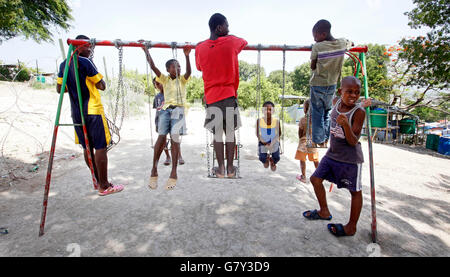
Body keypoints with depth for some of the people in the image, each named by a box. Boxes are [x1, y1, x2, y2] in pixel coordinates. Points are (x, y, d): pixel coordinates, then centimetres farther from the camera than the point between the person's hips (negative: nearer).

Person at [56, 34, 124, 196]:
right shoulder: (85, 62, -10)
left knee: (87, 147, 13)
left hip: (76, 113, 8)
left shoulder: (64, 65, 14)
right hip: (92, 111, -8)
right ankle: (104, 187, 1)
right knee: (100, 147, -4)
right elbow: (102, 86, -11)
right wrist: (96, 80, 9)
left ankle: (98, 181, 24)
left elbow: (59, 89, 18)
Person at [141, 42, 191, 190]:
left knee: (175, 139, -11)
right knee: (161, 137, -10)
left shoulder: (182, 79, 8)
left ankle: (174, 172, -8)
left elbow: (189, 71, -12)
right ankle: (154, 169, 0)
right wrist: (146, 51, -6)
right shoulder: (164, 79, 12)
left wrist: (187, 56, -25)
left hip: (178, 110, -1)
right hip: (165, 110, 1)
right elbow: (153, 67, 1)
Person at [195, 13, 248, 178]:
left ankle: (221, 169, 14)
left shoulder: (200, 48, 2)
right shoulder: (231, 42, -3)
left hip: (211, 96, 1)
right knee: (230, 133, 8)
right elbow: (244, 42, 20)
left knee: (217, 134, 9)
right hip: (230, 95, -1)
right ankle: (230, 168, 16)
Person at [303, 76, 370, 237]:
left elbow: (353, 142, -23)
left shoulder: (359, 112, -17)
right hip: (332, 154, 7)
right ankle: (324, 212, 28)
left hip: (350, 159, -6)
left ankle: (351, 227, 23)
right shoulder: (336, 102, -2)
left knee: (355, 191, 7)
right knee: (316, 179, 9)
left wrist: (346, 124, -37)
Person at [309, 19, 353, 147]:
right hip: (332, 84, 5)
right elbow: (350, 44, 23)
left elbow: (312, 67, -7)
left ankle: (317, 141, 10)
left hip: (317, 84, -4)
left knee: (317, 114, 5)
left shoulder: (317, 47, -16)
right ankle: (325, 140, 22)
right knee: (327, 112, 18)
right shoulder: (342, 43, -1)